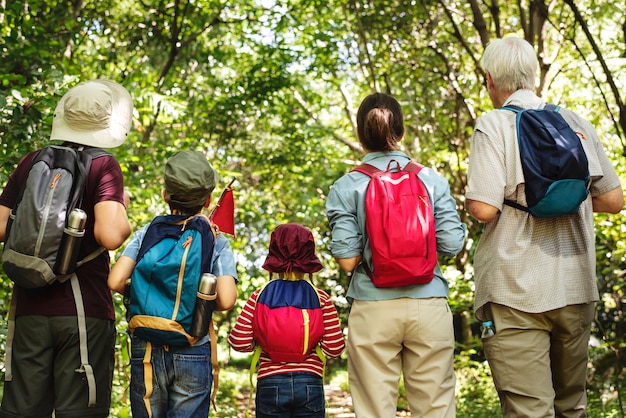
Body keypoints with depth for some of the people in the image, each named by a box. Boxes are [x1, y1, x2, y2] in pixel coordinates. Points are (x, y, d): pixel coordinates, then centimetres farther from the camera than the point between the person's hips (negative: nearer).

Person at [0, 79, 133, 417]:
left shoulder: (30, 163, 7)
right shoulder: (103, 166, -7)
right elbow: (109, 235, -20)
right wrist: (122, 211, 0)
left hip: (30, 309, 4)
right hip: (85, 312, -4)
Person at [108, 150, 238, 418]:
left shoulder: (145, 234, 4)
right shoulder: (216, 242, 1)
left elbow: (115, 282, -8)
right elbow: (226, 300, -11)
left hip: (145, 352, 1)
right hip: (193, 353, -1)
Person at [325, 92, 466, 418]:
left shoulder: (346, 188, -2)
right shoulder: (432, 180, 2)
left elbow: (346, 259, -7)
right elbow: (452, 245, 0)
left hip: (373, 308, -1)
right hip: (428, 305, 1)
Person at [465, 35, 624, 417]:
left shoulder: (495, 124, -7)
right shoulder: (577, 123, 8)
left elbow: (484, 209, -17)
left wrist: (471, 198, 5)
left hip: (517, 290, -5)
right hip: (577, 286, 5)